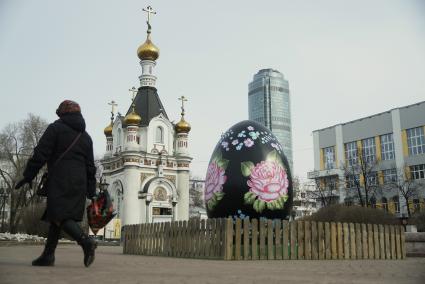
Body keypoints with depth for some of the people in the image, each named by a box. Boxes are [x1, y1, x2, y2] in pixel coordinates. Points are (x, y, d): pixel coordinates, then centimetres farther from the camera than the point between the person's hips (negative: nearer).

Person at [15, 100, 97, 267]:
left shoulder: (56, 128, 1)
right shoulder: (86, 137, 18)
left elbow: (40, 154, -7)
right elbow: (90, 167, 16)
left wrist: (27, 176, -1)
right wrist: (91, 192, 18)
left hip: (59, 181, -6)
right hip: (79, 183, 6)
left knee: (60, 216, -10)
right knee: (56, 217, 12)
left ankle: (86, 241, -29)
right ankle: (48, 255, 12)